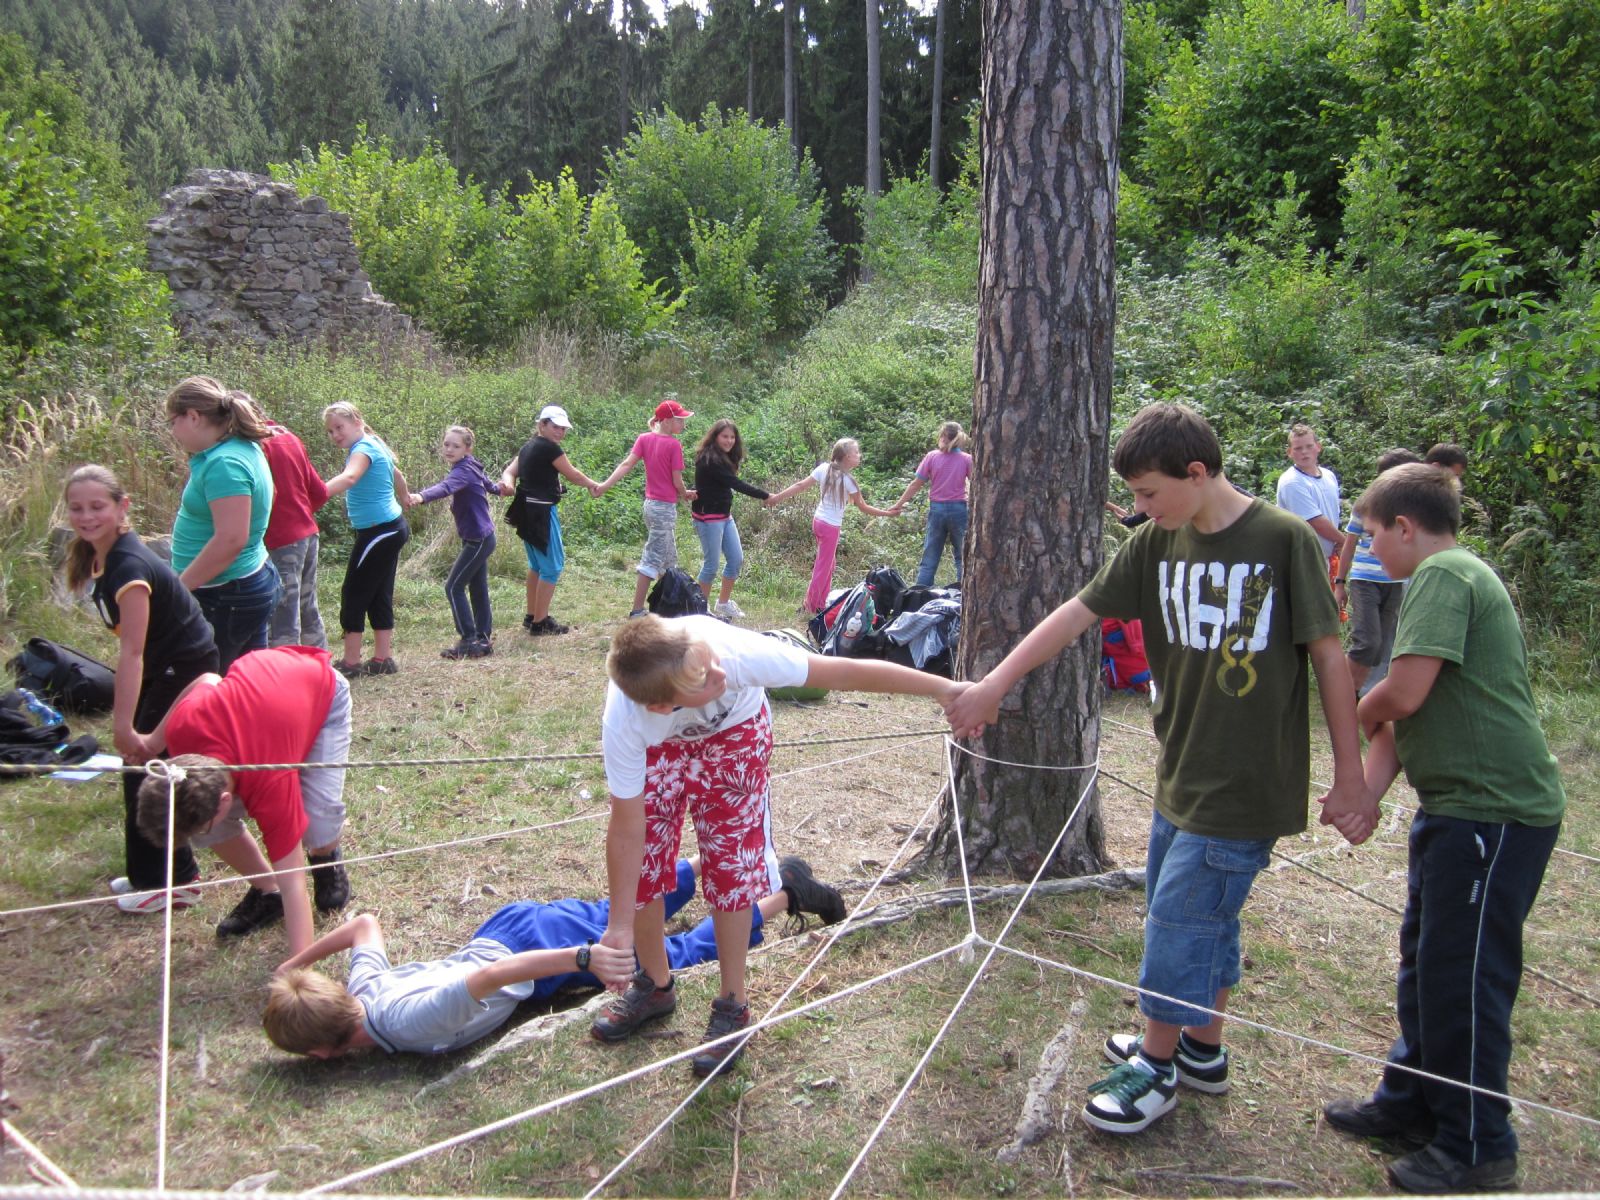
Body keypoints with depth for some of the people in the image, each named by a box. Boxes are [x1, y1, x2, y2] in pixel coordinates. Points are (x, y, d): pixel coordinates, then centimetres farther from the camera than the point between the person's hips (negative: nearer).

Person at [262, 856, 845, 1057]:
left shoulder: (407, 1024, -33)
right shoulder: (364, 986, -9)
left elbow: (494, 974, -44)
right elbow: (365, 923, 11)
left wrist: (584, 957, -53)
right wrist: (294, 965, 15)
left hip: (534, 945, -7)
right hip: (506, 926, 7)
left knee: (679, 954, 8)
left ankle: (784, 894, 18)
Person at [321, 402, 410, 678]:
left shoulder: (364, 448, -15)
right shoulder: (373, 446, 14)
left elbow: (348, 478, -37)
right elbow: (397, 475, 33)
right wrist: (406, 497, 54)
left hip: (379, 531, -10)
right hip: (391, 528, 10)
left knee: (354, 594, -5)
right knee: (378, 596, 13)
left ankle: (351, 662, -1)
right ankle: (382, 659, 17)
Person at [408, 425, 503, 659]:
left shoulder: (464, 471, -19)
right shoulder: (473, 467, 8)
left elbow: (445, 487, -41)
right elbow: (490, 485, 29)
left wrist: (421, 496, -60)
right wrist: (498, 488, 54)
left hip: (478, 539, -10)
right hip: (480, 537, 10)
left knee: (454, 587, -8)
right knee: (478, 589, 13)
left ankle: (468, 641, -7)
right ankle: (484, 640, 19)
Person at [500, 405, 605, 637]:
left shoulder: (529, 447, 15)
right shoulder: (549, 448, -13)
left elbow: (509, 470, 4)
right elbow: (573, 474, -5)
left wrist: (508, 483, -18)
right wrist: (593, 485, 12)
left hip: (527, 511, 10)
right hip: (541, 512, -10)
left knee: (537, 564, 20)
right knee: (553, 566, -3)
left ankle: (532, 616, 29)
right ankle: (540, 623, 0)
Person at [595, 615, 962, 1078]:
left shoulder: (735, 649, -44)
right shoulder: (624, 725, -40)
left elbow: (847, 672, -36)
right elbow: (627, 830, -28)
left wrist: (945, 689, -31)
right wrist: (620, 925, -20)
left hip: (734, 730, 0)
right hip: (659, 743, 0)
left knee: (732, 861, -2)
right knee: (643, 858, -3)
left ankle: (732, 1006, 15)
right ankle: (654, 985, 24)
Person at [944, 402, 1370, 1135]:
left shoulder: (1283, 541, -15)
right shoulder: (1156, 543, 1)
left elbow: (1328, 655, -11)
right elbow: (1078, 613, -1)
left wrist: (1350, 777, -8)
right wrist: (993, 684, -7)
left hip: (1246, 783, -6)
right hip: (1182, 773, 6)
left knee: (1181, 917, 1)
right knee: (1202, 915, 19)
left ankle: (1159, 1067, 21)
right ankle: (1201, 1049, 38)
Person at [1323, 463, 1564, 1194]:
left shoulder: (1443, 574, -16)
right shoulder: (1454, 577, 16)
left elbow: (1403, 693, -26)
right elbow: (1411, 715, 12)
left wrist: (1356, 716, -3)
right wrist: (1365, 788, 0)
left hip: (1494, 811, -10)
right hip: (1456, 804, 10)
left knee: (1463, 977, 1)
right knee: (1426, 962, 20)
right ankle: (1411, 1105, 35)